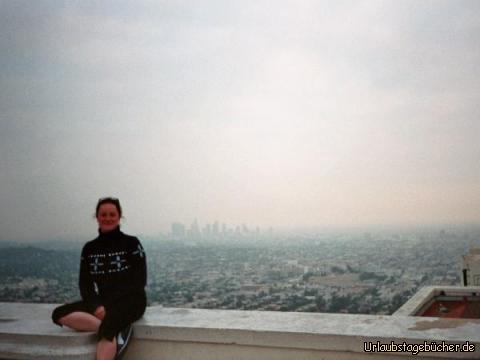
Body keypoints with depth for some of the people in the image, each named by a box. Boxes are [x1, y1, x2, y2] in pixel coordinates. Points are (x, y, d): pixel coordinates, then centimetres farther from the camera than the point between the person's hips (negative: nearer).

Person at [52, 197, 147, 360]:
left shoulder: (131, 243, -1)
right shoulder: (89, 248, 11)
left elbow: (139, 281, -6)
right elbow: (85, 284, 5)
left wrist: (111, 306, -17)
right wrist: (96, 306, -16)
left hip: (130, 301, -5)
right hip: (102, 302, 5)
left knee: (108, 330, -36)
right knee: (59, 314, -20)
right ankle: (119, 330, -26)